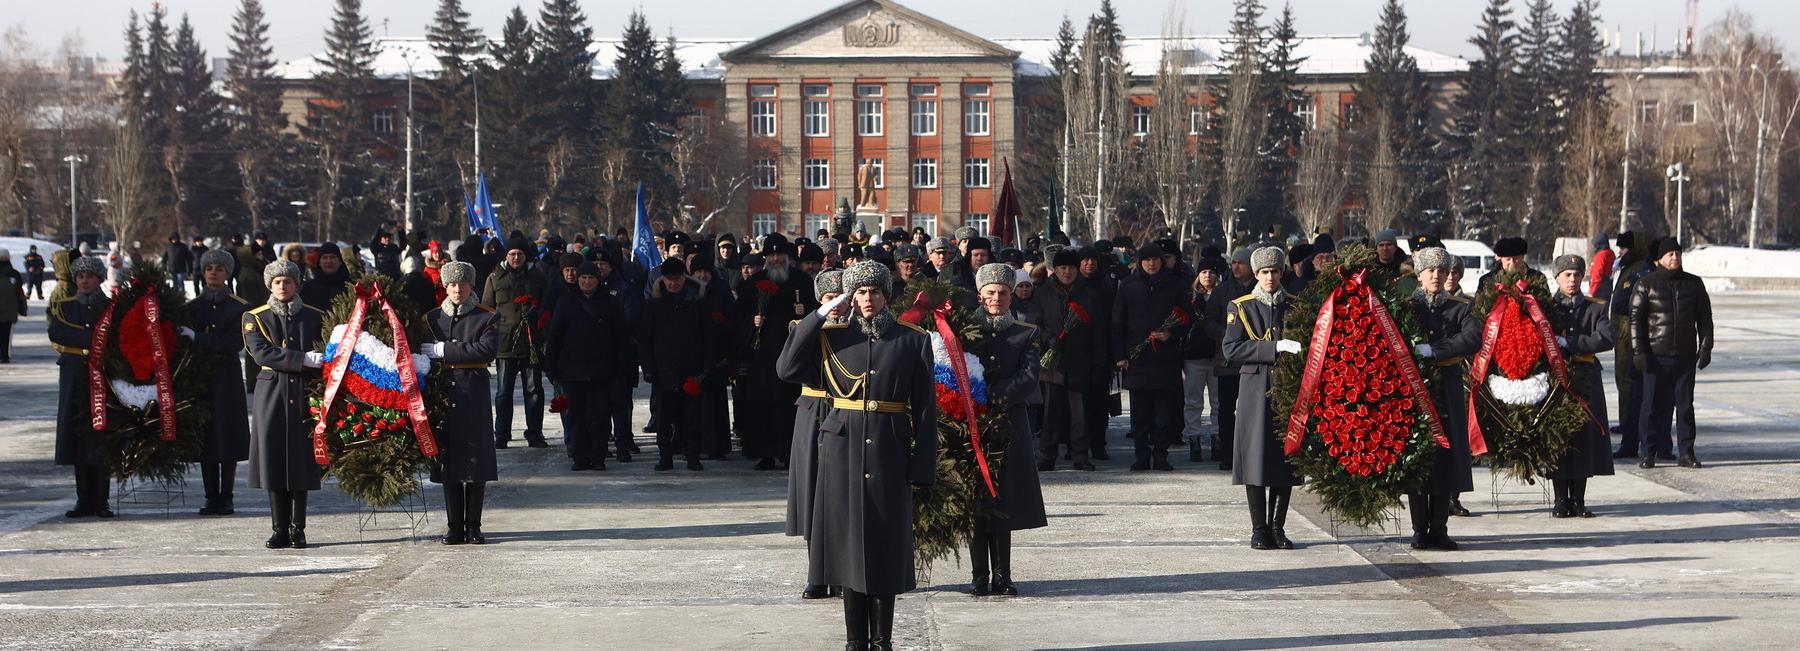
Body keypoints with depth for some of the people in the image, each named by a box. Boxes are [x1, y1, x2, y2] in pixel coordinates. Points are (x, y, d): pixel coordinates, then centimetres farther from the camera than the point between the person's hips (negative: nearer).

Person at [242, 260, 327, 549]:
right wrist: (304, 359, -19)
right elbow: (261, 353, -10)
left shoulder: (314, 317, 11)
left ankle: (297, 529, 5)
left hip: (303, 395, 1)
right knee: (274, 461, -1)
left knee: (301, 461, -1)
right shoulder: (255, 318, 6)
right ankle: (280, 529, 5)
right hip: (271, 395, -1)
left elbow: (327, 352, 12)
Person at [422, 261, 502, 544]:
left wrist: (443, 350, -16)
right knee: (448, 458, 3)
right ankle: (454, 527, 8)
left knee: (476, 459, -1)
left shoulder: (487, 317, 2)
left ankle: (473, 527, 5)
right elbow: (420, 352, 10)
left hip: (474, 394, -2)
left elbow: (487, 349, -14)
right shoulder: (431, 317, 11)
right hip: (442, 393, 2)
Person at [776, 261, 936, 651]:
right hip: (843, 448, 1)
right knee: (848, 539, 3)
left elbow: (925, 406, 1)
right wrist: (820, 314, -6)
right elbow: (787, 368, -7)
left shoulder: (912, 340, 3)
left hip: (889, 453, -1)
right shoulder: (833, 337, 7)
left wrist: (922, 465, -6)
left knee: (886, 543, 2)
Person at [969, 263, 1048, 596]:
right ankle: (981, 577, 5)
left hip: (1008, 425, 0)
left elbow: (1028, 379, -6)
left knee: (1003, 504, 1)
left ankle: (1001, 577, 5)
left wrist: (992, 393, -17)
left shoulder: (1026, 334, 7)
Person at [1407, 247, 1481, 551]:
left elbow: (1473, 339, -11)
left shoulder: (1459, 308, 6)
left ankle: (1439, 528, 7)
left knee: (1445, 455, 0)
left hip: (1447, 392, 1)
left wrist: (1433, 350, -19)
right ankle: (1420, 530, 5)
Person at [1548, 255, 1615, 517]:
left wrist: (1568, 343, -14)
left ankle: (1578, 501, 8)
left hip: (1585, 380, 1)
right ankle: (1561, 500, 7)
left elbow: (1606, 339, -9)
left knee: (1583, 438, 0)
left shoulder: (1596, 308, 7)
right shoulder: (1546, 307, 8)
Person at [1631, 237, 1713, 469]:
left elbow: (1704, 318, 13)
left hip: (1685, 355, 3)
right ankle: (1650, 452, 5)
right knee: (1652, 404, -2)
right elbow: (1635, 318, -1)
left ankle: (1687, 452, 12)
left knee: (1685, 404, 6)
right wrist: (1639, 351, -8)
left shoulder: (1693, 283, 9)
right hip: (1656, 356, -3)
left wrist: (1705, 348, 5)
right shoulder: (1646, 285, 0)